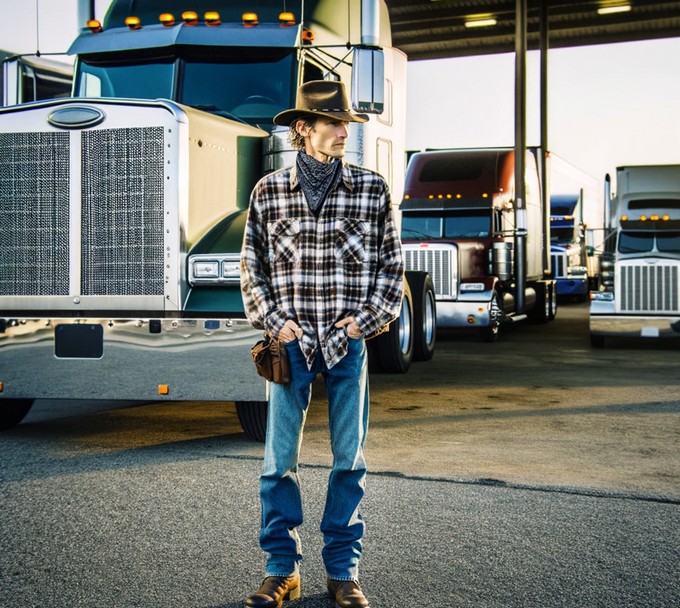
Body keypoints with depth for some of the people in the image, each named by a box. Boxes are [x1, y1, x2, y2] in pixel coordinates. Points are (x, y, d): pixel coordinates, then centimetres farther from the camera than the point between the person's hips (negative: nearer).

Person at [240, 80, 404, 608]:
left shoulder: (373, 189, 3)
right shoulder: (269, 191, 4)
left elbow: (392, 266, 7)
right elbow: (252, 266, 8)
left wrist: (363, 321, -3)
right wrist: (275, 322, -2)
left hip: (349, 342, 0)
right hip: (291, 341, 0)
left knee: (349, 457, 6)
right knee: (280, 458, 1)